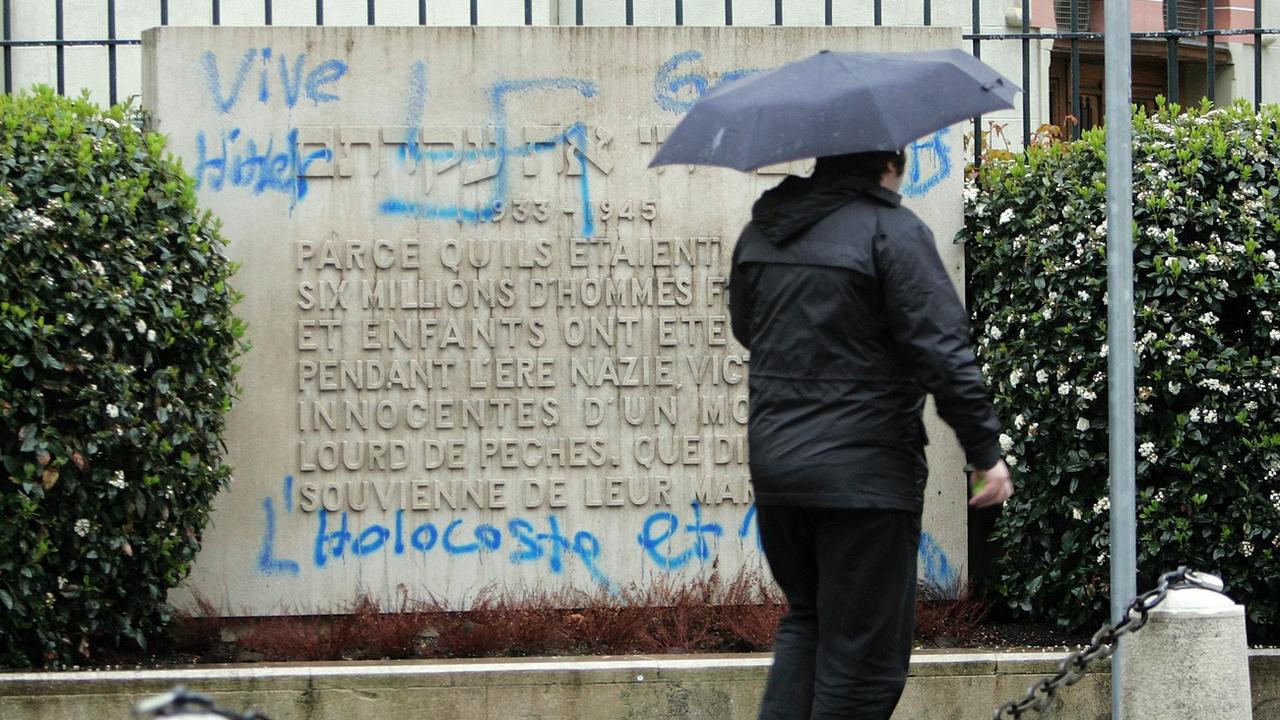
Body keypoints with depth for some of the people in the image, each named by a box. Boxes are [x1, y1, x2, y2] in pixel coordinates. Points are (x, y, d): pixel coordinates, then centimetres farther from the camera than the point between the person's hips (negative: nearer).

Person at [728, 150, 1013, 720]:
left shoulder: (760, 232, 9)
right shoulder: (891, 229, -12)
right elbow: (942, 353, -16)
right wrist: (986, 452, -11)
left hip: (772, 462, 6)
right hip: (864, 474, -6)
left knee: (807, 619, 23)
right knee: (863, 652, 0)